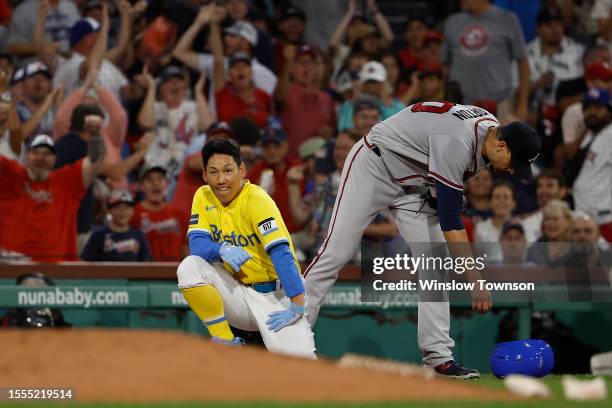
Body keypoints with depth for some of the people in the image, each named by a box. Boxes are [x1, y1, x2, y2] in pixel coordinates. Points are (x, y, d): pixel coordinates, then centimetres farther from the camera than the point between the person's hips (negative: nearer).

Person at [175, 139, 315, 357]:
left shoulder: (256, 199, -16)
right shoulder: (203, 197, 2)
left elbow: (281, 252, -24)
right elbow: (196, 243, -7)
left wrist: (297, 306, -32)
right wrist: (222, 250, -30)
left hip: (273, 295, -5)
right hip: (237, 292, 5)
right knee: (189, 267, -22)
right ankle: (226, 344, -8)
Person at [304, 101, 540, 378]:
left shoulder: (491, 127, -8)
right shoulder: (455, 144, -36)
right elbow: (450, 221, -36)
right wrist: (475, 280, -37)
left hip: (414, 183, 8)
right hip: (373, 166, -8)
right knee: (336, 253, -12)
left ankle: (438, 357, -6)